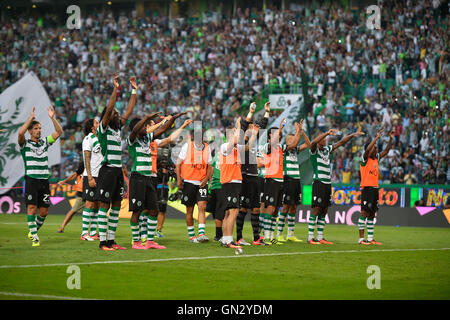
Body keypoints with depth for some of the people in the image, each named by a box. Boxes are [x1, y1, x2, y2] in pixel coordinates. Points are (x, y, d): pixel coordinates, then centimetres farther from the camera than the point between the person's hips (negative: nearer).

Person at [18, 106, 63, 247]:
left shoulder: (45, 142, 15)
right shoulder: (25, 144, 3)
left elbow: (59, 132, 9)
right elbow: (20, 133, -18)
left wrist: (53, 117, -1)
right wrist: (31, 118, -17)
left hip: (44, 181, 4)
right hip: (31, 180, -4)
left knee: (44, 211, 4)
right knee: (32, 208, -12)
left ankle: (34, 230, 26)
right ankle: (34, 237, -7)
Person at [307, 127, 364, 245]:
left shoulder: (328, 150, 16)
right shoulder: (313, 150, -3)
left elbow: (341, 142, 18)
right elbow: (314, 142, -24)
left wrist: (353, 135, 10)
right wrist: (327, 133, -35)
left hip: (328, 184, 7)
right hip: (318, 182, -7)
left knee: (323, 212, 7)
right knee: (316, 210, -10)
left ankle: (320, 237, 10)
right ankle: (310, 238, -10)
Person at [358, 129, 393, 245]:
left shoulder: (376, 158, 15)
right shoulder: (365, 158, -6)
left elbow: (386, 151, 18)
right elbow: (367, 150, -25)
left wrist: (391, 139, 7)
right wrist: (377, 137, -27)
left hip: (375, 188, 8)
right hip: (367, 188, -8)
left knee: (372, 214, 8)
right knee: (364, 213, -8)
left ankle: (370, 238, 11)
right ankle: (361, 238, -9)